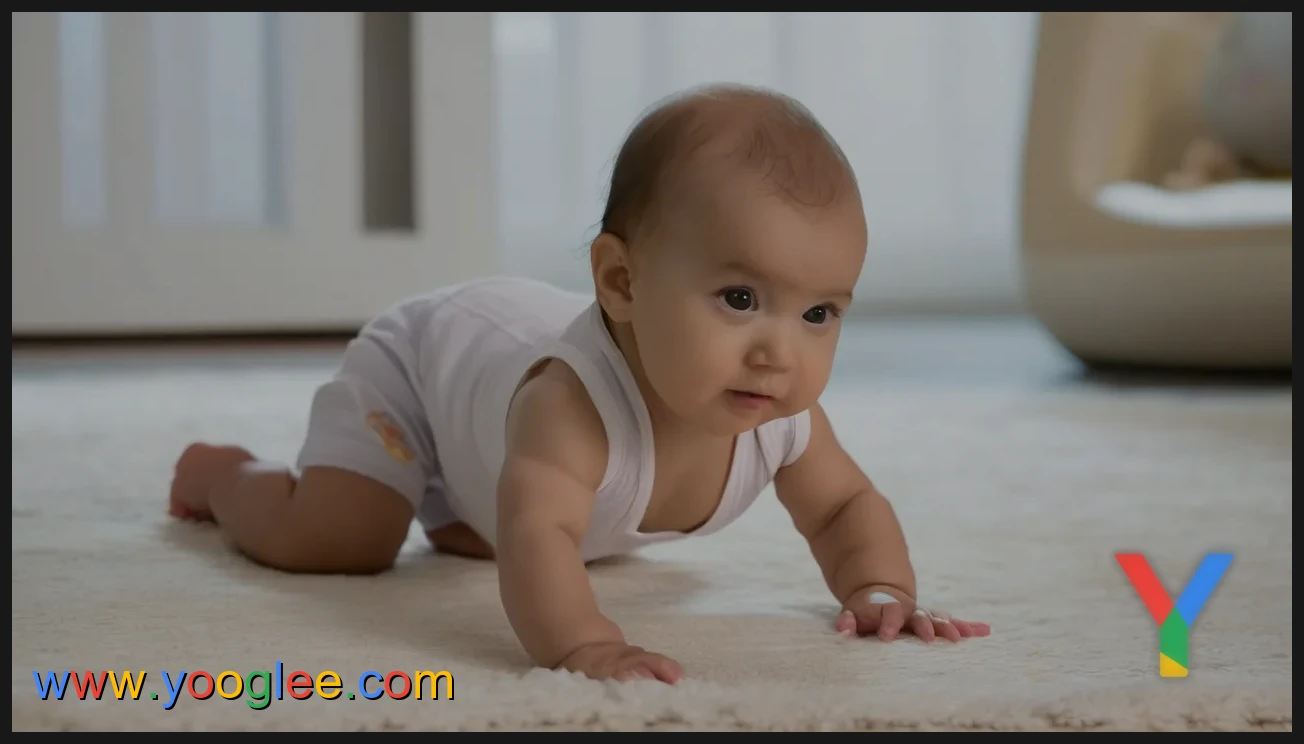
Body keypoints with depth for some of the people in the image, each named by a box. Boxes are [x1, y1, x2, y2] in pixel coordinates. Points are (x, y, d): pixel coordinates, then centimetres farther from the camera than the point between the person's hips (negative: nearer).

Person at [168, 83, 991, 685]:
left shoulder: (783, 417, -33)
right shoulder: (573, 401, -54)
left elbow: (848, 506, -17)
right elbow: (536, 535, -65)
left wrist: (881, 590, -36)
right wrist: (581, 643, -83)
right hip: (422, 360, -6)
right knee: (327, 539, -13)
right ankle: (222, 473, 18)